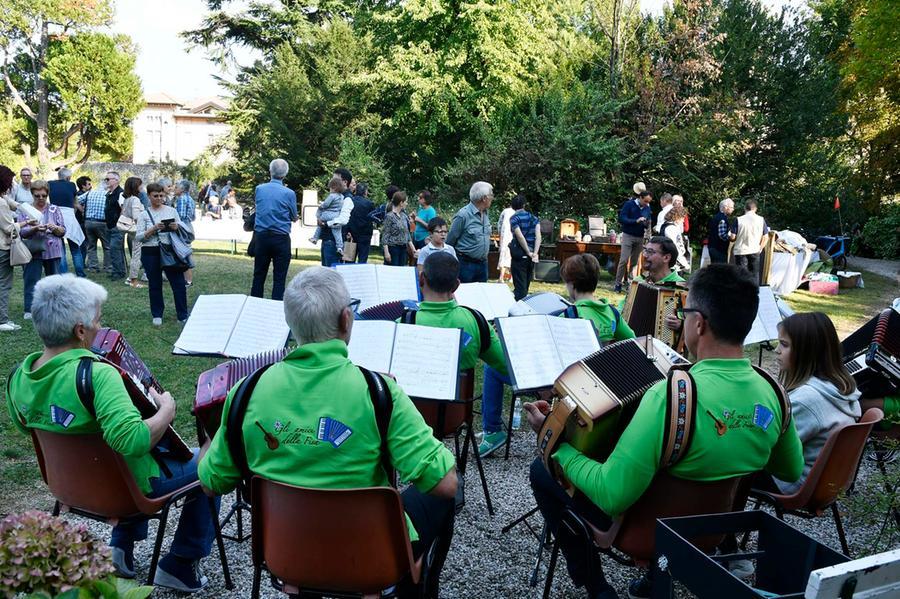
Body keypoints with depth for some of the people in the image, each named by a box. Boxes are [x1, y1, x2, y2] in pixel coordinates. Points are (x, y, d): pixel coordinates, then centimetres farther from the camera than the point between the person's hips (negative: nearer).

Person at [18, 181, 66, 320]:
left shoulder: (55, 210, 9)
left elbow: (63, 231, 4)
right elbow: (22, 232, -3)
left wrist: (54, 228, -17)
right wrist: (34, 229, -22)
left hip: (53, 251, 1)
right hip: (33, 251, -1)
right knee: (31, 280, -3)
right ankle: (29, 310, 0)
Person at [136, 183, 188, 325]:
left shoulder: (172, 211, 6)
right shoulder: (144, 215, 2)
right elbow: (139, 237, -4)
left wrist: (177, 227, -12)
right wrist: (153, 229, -18)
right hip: (151, 253, -1)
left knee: (179, 283, -2)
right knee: (155, 284, 8)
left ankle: (183, 315, 8)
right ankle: (157, 315, 23)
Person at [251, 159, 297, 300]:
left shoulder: (259, 189, 0)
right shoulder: (289, 193, -10)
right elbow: (294, 218, 3)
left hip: (261, 237, 3)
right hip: (281, 238, -3)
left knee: (259, 275, 12)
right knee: (279, 278, 2)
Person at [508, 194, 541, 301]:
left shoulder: (514, 218, -7)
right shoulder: (533, 218, 7)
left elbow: (520, 237, -17)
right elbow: (538, 236, -5)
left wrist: (529, 253, -12)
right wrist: (535, 253, -11)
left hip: (519, 255, -5)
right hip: (531, 255, 5)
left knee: (519, 285, -3)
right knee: (526, 284, 15)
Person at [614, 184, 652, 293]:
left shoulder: (647, 208, 8)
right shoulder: (629, 204, -6)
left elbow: (647, 224, 17)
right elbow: (621, 219, -13)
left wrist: (647, 224, -8)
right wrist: (636, 221, -23)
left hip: (640, 238, 4)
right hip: (628, 236, -4)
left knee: (635, 262, 5)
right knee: (624, 260, -9)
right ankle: (618, 283, -3)